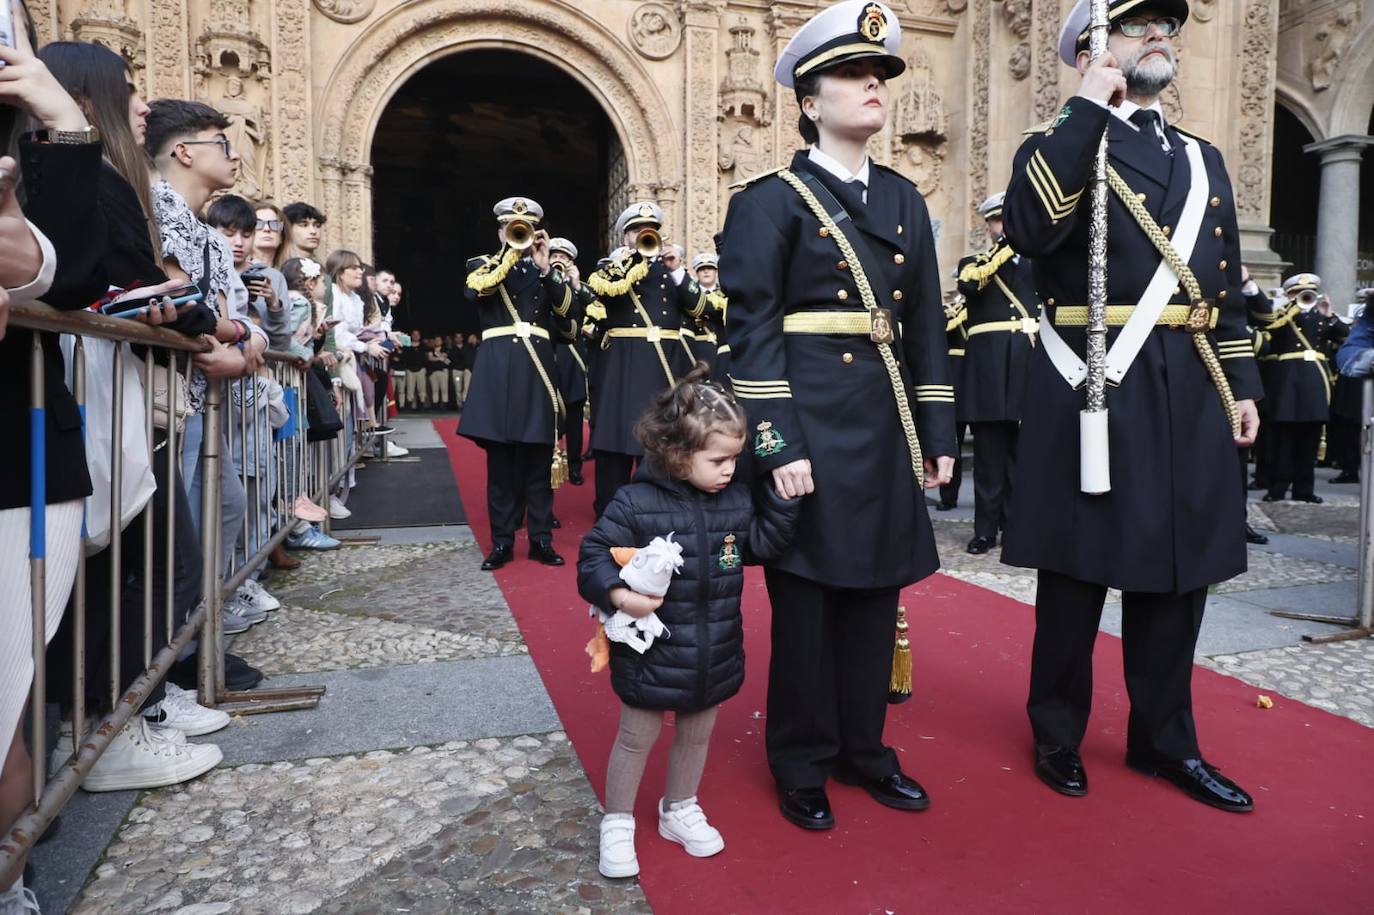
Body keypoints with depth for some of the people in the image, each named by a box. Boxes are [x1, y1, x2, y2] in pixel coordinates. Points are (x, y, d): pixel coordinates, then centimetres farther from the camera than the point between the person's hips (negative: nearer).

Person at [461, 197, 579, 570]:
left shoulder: (547, 269, 15)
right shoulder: (482, 264, 11)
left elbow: (571, 311, -2)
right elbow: (476, 290, -13)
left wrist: (545, 268, -10)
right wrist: (509, 254, -9)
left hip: (537, 366, 1)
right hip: (497, 368, -1)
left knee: (539, 459, 3)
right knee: (499, 459, 1)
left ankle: (541, 539, 11)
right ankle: (502, 541, 9)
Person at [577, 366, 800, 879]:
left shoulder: (737, 499, -3)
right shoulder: (635, 504, -19)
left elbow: (762, 544, 3)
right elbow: (593, 556, -16)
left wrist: (783, 496, -7)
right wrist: (617, 593, -32)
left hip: (714, 655, 5)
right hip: (652, 653, -5)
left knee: (697, 735, 22)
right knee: (636, 739, 12)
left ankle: (679, 810, 45)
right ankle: (617, 823, 33)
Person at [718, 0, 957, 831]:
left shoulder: (905, 200, 13)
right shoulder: (770, 202, -4)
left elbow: (928, 325, 13)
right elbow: (751, 332, -10)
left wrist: (938, 433, 8)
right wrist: (777, 445, -17)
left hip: (888, 425, 6)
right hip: (810, 424, -6)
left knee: (875, 592, 13)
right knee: (805, 596, 5)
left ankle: (864, 748, 31)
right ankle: (802, 766, 23)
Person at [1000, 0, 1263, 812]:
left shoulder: (1204, 159, 17)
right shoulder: (1059, 148, 0)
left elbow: (1227, 288, 18)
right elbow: (1032, 230, -23)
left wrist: (1241, 386, 11)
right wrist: (1088, 107, -17)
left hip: (1191, 395, 6)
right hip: (1094, 389, -5)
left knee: (1179, 572, 12)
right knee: (1077, 574, 5)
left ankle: (1166, 740, 29)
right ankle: (1059, 735, 24)